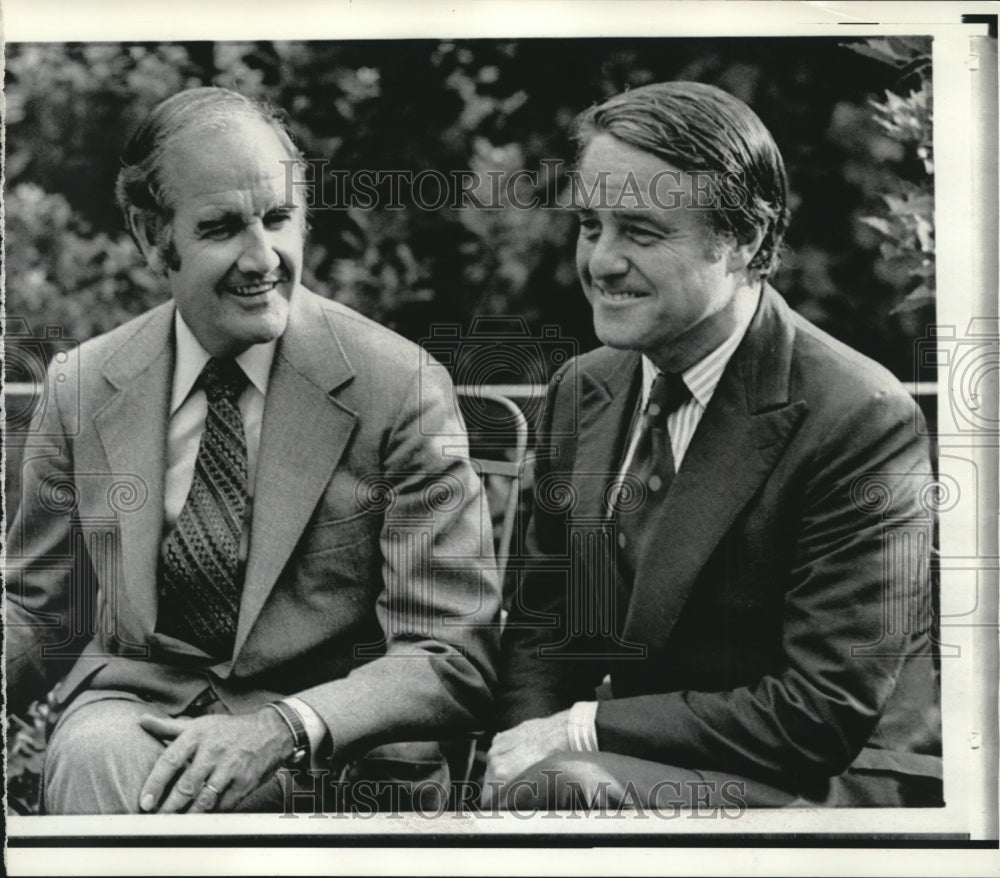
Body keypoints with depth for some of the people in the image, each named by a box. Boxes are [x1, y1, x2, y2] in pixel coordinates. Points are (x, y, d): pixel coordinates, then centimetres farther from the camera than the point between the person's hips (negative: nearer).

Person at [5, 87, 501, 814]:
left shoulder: (400, 388, -8)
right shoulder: (84, 389, 3)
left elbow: (454, 657, -9)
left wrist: (285, 728, -27)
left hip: (325, 741, -3)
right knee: (93, 756, -31)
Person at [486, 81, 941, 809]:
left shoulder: (861, 421, -15)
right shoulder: (580, 391, 5)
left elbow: (825, 714, -17)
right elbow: (541, 621, 12)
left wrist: (584, 730, -17)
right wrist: (528, 740, -9)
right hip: (621, 768, 6)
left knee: (560, 788, -30)